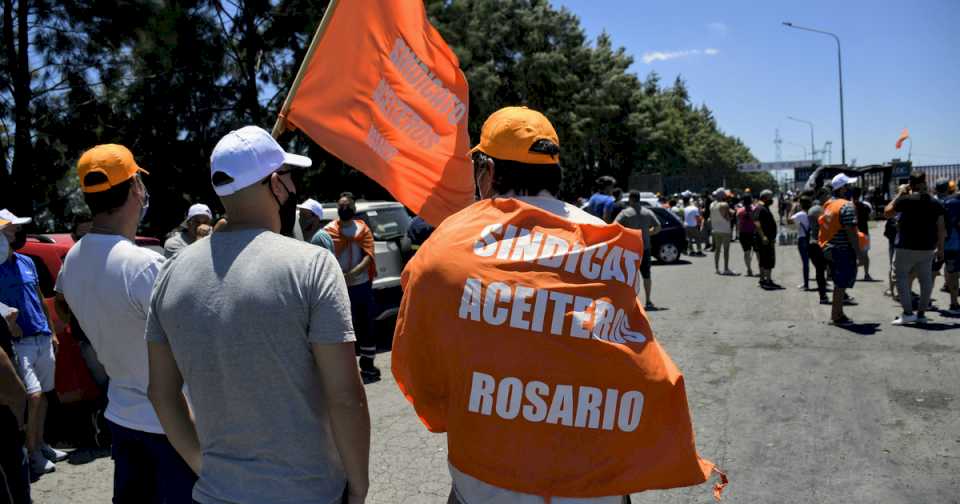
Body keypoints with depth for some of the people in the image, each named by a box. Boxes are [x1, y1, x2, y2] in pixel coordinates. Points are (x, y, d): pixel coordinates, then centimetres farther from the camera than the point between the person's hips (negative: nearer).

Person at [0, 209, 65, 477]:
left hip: (43, 339, 7)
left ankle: (40, 444, 25)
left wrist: (52, 332, 18)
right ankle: (31, 452, 2)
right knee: (32, 396, -11)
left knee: (43, 395, 13)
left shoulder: (27, 262, 12)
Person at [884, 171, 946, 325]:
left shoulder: (905, 199, -12)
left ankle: (907, 313, -4)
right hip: (927, 249, 4)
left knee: (902, 277, 4)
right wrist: (940, 248, 12)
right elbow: (941, 228, 4)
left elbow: (887, 213, 0)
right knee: (926, 280, 12)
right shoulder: (935, 203, 3)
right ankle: (921, 314, 16)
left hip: (906, 248, -4)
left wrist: (899, 195, 5)